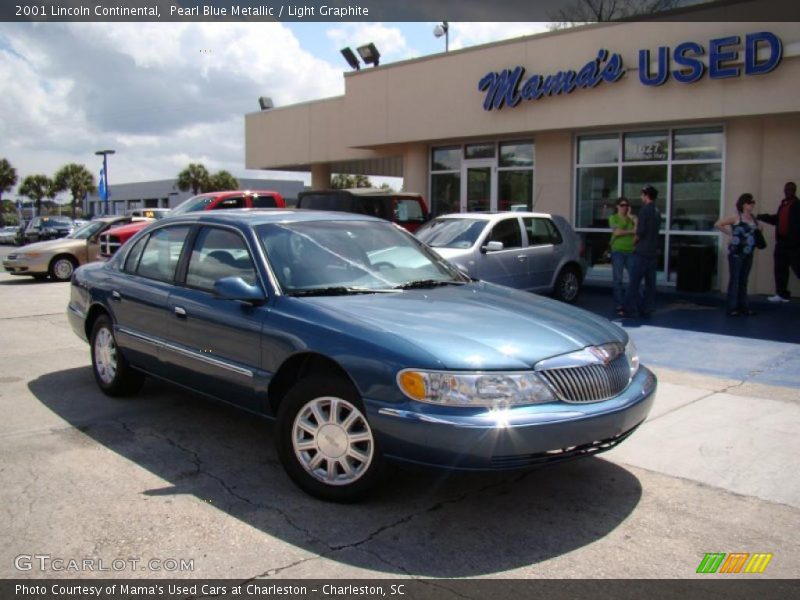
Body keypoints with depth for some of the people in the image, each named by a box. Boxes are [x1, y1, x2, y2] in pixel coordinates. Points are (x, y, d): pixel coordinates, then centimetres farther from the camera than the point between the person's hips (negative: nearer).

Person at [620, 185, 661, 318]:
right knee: (650, 283, 7)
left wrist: (634, 241, 0)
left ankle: (628, 309, -4)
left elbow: (640, 232, -18)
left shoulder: (645, 210, -12)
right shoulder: (657, 212, 15)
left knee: (634, 282, -5)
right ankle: (646, 309, 10)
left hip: (641, 252, -8)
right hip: (653, 252, 8)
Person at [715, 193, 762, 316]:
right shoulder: (736, 217, -9)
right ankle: (732, 308, 2)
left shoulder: (753, 217, 10)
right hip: (736, 253, -6)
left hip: (748, 253, 6)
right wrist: (730, 233, -8)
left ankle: (743, 306, 19)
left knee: (744, 280, 12)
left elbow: (759, 228, 28)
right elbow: (717, 224, -12)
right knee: (735, 280, -3)